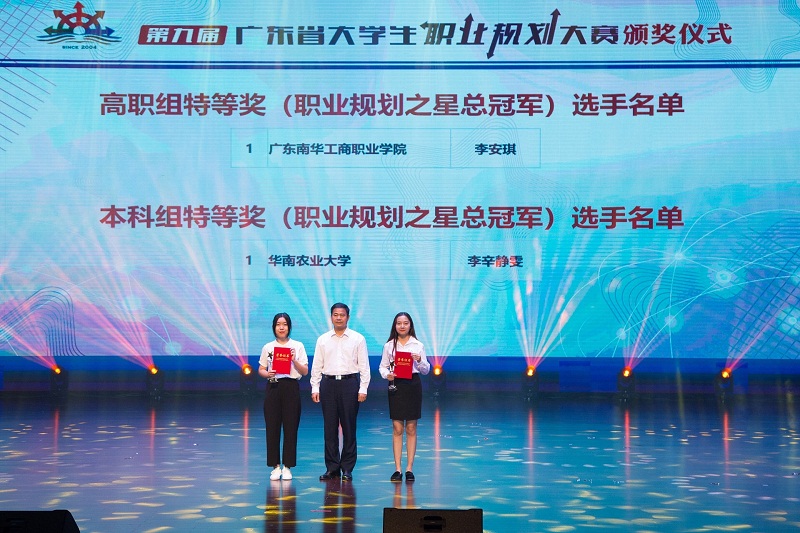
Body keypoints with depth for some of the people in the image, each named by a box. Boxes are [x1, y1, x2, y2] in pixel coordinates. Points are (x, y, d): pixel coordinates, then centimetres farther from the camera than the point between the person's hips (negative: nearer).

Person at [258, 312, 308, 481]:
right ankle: (275, 466, 11)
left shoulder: (298, 346, 5)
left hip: (291, 388, -1)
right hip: (273, 387, 1)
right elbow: (261, 369, 10)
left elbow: (305, 371, 3)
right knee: (272, 427, 0)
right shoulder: (267, 347, 8)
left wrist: (294, 360, -14)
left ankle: (287, 467, 10)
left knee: (290, 428, 0)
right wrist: (268, 374, -12)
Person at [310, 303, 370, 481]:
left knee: (349, 427, 1)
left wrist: (363, 389, -5)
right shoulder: (323, 340, 10)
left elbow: (364, 366, 1)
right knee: (329, 427, 4)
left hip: (349, 383, -2)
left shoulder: (358, 339, 4)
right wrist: (315, 388, 3)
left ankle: (347, 468, 9)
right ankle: (331, 468, 12)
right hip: (328, 383, 2)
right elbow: (316, 366, 10)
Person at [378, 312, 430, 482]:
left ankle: (409, 469, 8)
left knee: (411, 428, 3)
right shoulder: (389, 345, 5)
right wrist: (386, 374, -13)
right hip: (395, 385, 0)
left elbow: (426, 370, 6)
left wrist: (420, 361, -13)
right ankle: (397, 469, 5)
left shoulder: (418, 345, 4)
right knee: (397, 429, 1)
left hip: (413, 385, 0)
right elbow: (382, 366, 8)